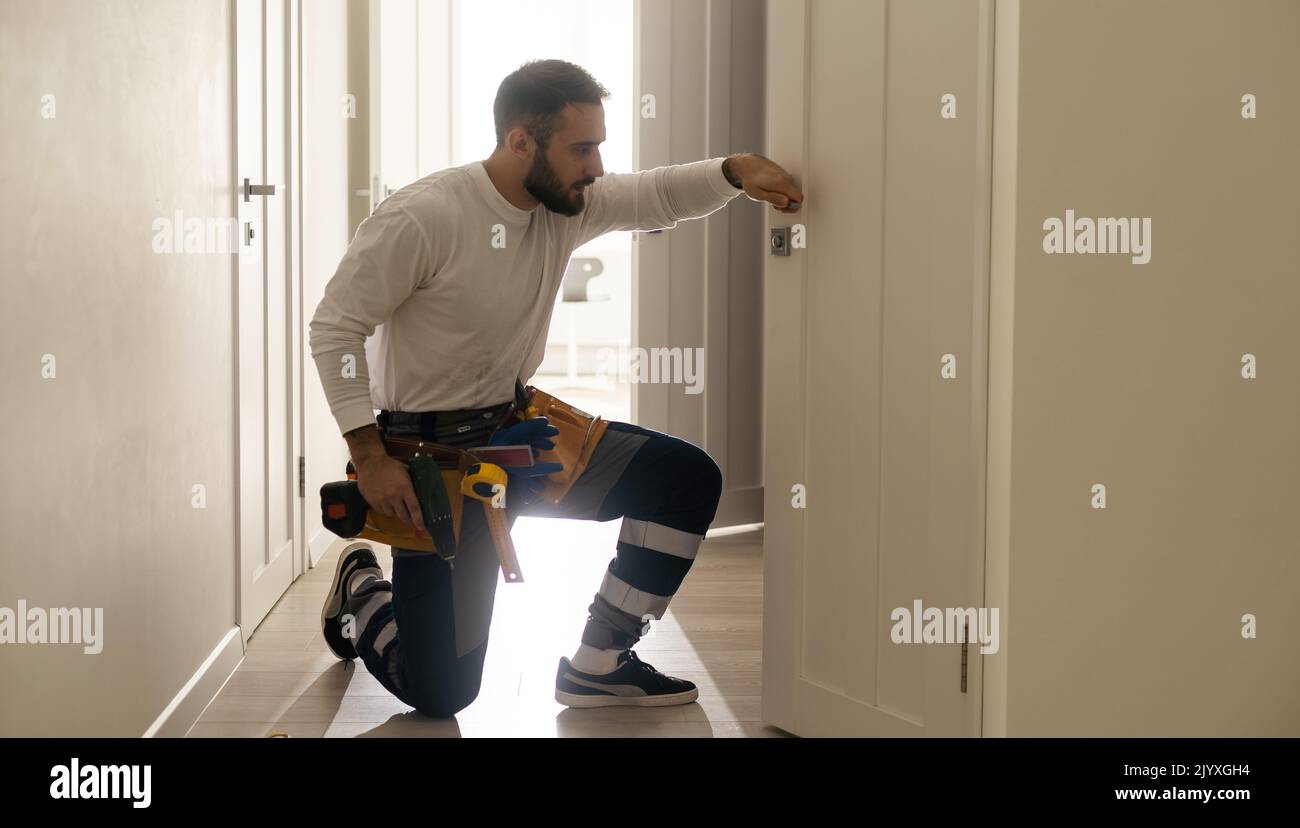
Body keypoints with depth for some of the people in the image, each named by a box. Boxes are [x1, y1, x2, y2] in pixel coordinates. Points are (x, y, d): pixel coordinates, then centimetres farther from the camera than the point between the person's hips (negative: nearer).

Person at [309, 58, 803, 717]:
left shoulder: (567, 205, -2)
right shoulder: (421, 217, -22)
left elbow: (659, 196, 2)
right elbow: (335, 327, -18)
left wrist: (737, 170, -20)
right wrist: (368, 456, -22)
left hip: (517, 435, 7)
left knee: (689, 478, -5)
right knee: (439, 691, -6)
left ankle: (597, 666, 5)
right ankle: (361, 589, 28)